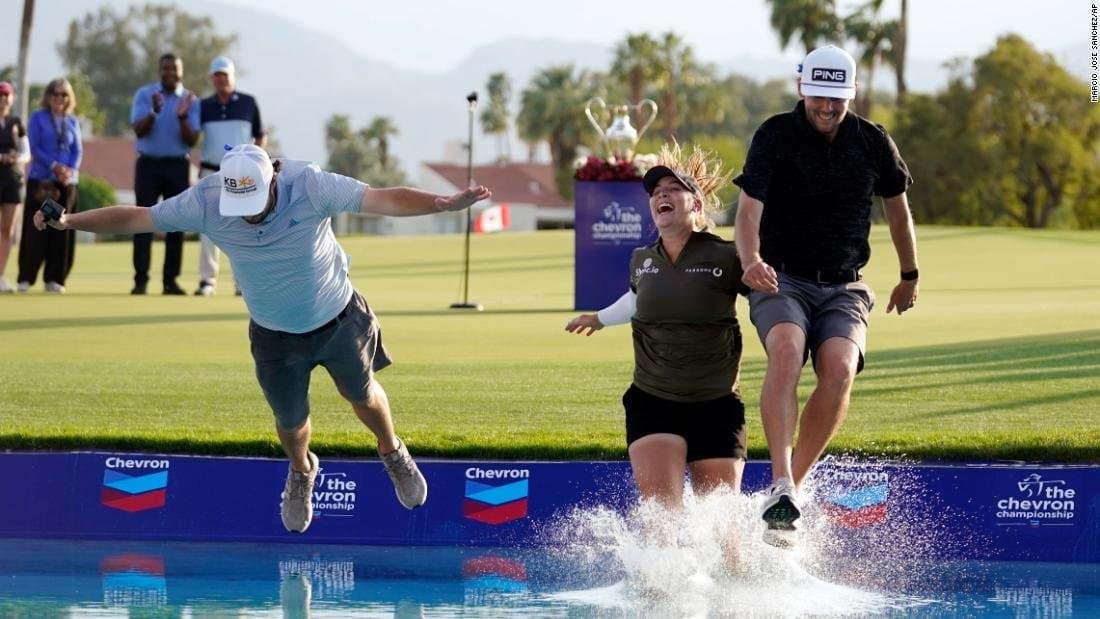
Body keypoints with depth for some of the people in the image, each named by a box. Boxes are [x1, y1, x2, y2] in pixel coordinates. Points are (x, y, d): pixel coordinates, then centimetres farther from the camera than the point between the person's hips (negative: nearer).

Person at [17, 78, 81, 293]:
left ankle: (54, 278, 6)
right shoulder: (37, 117, 2)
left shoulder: (72, 122, 12)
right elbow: (34, 147, -6)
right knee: (36, 228, -6)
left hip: (67, 181, 4)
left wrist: (70, 170, -12)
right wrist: (54, 166, -18)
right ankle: (25, 278, -3)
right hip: (41, 179, -3)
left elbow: (78, 151, 7)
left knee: (62, 230, 1)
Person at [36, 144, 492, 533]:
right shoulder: (206, 202, -26)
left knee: (362, 396, 21)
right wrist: (70, 222, -22)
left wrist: (445, 203, -50)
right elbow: (137, 218, -16)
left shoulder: (311, 186, -32)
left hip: (339, 319, -1)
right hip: (274, 336, 1)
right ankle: (301, 472, 49)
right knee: (290, 423, 14)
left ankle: (393, 455, 52)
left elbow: (383, 199, -37)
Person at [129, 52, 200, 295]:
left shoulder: (190, 100, 3)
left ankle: (170, 280, 4)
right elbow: (139, 130, -9)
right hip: (148, 164, -1)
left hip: (177, 166, 1)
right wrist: (154, 112, -27)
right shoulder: (144, 94, 2)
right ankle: (140, 280, -7)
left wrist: (182, 118, -21)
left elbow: (192, 141, -3)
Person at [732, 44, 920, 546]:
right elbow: (749, 209, -17)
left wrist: (909, 276, 31)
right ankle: (781, 486, -41)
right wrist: (751, 262, -37)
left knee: (839, 369, -27)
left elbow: (898, 208, 21)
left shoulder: (873, 143, 4)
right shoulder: (774, 137, -5)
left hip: (844, 288, 2)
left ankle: (794, 481, -17)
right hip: (782, 281, -2)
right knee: (787, 350, -33)